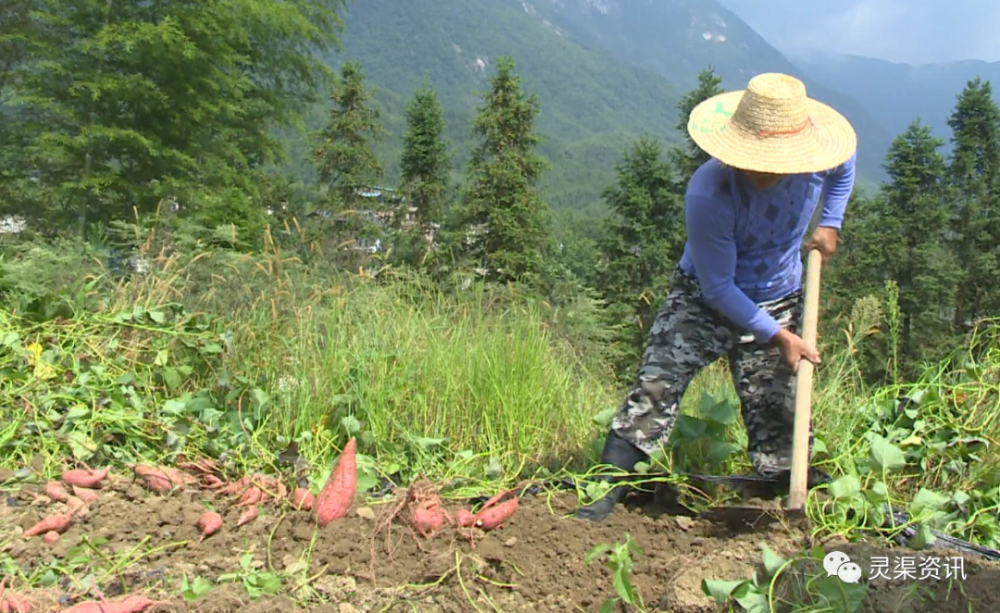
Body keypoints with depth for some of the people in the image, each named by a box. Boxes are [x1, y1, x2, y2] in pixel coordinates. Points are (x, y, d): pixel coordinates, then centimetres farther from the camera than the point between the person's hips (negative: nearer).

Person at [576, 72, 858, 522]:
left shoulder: (816, 161, -16)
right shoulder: (708, 193, -31)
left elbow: (845, 162, 14)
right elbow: (718, 286, -22)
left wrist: (829, 223, 2)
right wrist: (777, 336, -20)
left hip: (778, 302, 4)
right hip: (702, 297, -3)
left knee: (775, 414, 2)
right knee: (655, 387, -15)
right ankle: (604, 494, -12)